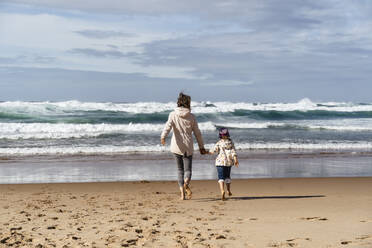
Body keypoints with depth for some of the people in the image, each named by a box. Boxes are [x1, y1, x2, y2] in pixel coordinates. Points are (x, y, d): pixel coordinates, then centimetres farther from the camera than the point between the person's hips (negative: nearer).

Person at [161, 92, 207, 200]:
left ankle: (182, 193, 5)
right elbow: (197, 133, 6)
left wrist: (163, 137, -32)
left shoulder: (173, 114, 1)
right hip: (188, 147, -1)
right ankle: (186, 184, -31)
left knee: (180, 170, 13)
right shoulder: (191, 117, 2)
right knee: (188, 169, 2)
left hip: (176, 146, 1)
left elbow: (168, 126, -18)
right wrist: (201, 147, 15)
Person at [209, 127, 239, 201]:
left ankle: (222, 191, -26)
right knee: (227, 176, 22)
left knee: (221, 177, -5)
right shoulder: (231, 142, 3)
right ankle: (229, 191, 29)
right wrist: (235, 160, -5)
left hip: (220, 162, -3)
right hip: (229, 162, 4)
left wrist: (209, 152, 10)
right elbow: (233, 151, -3)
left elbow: (214, 150, -8)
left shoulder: (219, 143, -5)